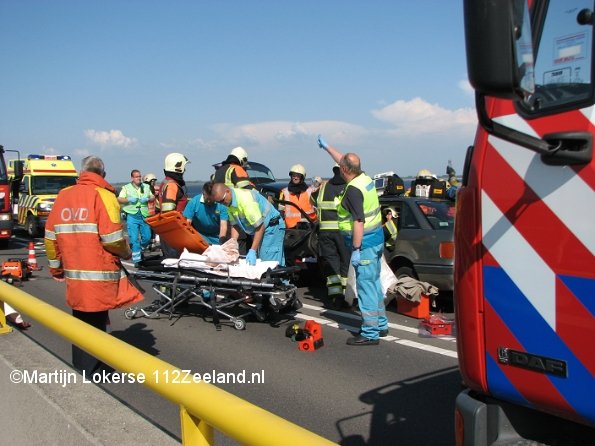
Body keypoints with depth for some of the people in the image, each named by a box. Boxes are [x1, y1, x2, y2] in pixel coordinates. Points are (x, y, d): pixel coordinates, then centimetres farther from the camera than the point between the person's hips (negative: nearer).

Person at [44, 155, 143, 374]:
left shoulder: (63, 195, 8)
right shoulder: (103, 195, -9)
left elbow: (51, 236, 10)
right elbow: (112, 237, -16)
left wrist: (55, 267, 21)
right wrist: (126, 253, 3)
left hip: (73, 276, 6)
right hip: (99, 276, -5)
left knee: (81, 322, 19)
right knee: (95, 323, 5)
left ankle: (79, 369, 29)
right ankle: (91, 373, 10)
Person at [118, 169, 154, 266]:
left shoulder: (146, 187, 14)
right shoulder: (126, 188, 6)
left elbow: (153, 198, 14)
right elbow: (119, 200, 1)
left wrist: (147, 199, -7)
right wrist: (129, 199, -15)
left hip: (144, 215, 3)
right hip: (132, 216, -3)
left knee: (147, 237, 5)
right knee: (134, 239, -5)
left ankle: (141, 250, 33)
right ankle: (136, 260, 1)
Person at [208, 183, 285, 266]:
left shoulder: (245, 199, -28)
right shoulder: (229, 202, -2)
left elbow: (260, 227, -26)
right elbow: (235, 225, 6)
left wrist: (252, 251, -28)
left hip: (272, 227, -9)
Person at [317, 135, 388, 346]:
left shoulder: (353, 190, -20)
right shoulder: (365, 178, 8)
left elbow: (358, 222, -24)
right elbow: (343, 160, 25)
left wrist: (356, 250, -21)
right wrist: (326, 147, 35)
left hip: (365, 243, -10)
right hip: (376, 240, 10)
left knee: (366, 287, -4)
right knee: (374, 284, 18)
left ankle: (370, 333, 2)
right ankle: (380, 325, 30)